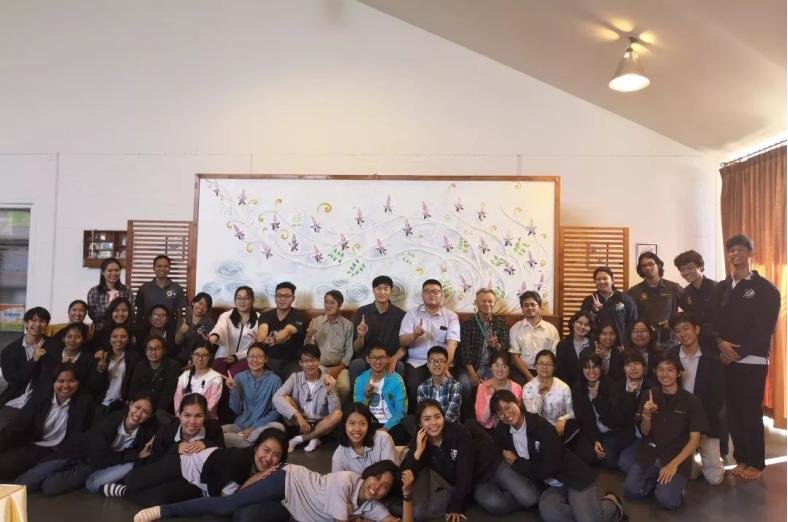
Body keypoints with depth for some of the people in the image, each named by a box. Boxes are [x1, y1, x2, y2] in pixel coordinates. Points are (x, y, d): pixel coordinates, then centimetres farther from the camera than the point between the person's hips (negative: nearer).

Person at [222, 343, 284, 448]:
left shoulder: (274, 380, -5)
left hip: (263, 426, -1)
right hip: (240, 425, 1)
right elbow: (236, 410, 1)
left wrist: (255, 427, -13)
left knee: (278, 427, -34)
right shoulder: (240, 377, 3)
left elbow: (277, 411, -5)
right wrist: (234, 390, -14)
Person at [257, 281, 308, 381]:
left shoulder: (300, 316, -6)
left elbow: (287, 331, -26)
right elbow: (263, 330, -19)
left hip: (292, 362, -2)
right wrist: (263, 340, -44)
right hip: (269, 360, 3)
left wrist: (274, 340, -49)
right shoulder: (266, 315, 4)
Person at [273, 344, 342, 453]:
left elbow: (334, 411, -15)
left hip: (319, 425, 0)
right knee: (285, 399, -23)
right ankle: (312, 438, -16)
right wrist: (298, 416, -31)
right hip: (298, 424, 0)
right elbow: (277, 398, -23)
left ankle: (299, 439, -16)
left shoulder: (328, 381, -7)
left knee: (338, 414, -29)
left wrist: (330, 391, -31)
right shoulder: (295, 377, -6)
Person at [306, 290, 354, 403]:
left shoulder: (347, 325, 2)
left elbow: (349, 350, 1)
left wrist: (339, 368, -11)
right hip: (319, 365, 1)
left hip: (338, 366, -1)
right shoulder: (316, 321, 6)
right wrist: (309, 335, -17)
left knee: (345, 387, -28)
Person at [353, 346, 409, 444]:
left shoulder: (396, 380, -5)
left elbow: (401, 411, -7)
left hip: (391, 424, -2)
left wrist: (386, 428, -19)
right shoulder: (360, 380, 3)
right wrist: (366, 396, -12)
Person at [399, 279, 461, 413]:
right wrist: (415, 335, -23)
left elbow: (452, 343, -8)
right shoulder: (412, 314, 8)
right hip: (416, 362, 0)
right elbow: (402, 342, 0)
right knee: (413, 385, -28)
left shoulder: (451, 316, 5)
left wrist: (446, 366, -24)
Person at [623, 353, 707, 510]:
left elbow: (695, 439, -7)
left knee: (667, 500, -24)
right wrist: (647, 415, -17)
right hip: (650, 455, 3)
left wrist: (674, 464, -18)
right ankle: (658, 481, 9)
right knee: (631, 490, -17)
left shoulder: (692, 401, -7)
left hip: (678, 457, -3)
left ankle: (675, 483, 7)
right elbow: (645, 432, 5)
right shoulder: (650, 396, 2)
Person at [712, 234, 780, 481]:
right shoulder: (721, 288, 13)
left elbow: (764, 329, -9)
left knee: (751, 412, 0)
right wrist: (720, 343, -11)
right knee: (733, 411, 7)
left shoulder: (765, 289, -2)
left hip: (752, 361, -4)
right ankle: (741, 458, 21)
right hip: (726, 359, 4)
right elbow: (713, 321, 8)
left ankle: (756, 462, 16)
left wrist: (739, 353, -14)